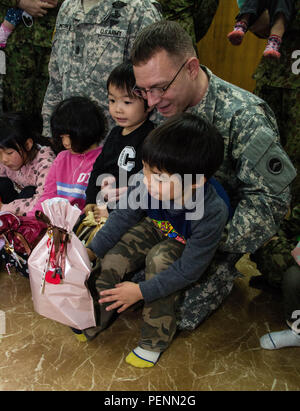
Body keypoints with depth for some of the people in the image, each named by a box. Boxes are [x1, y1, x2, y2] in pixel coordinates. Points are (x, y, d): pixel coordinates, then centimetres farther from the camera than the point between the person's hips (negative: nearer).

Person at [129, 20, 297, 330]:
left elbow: (271, 200, -23)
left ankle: (224, 273, 16)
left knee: (180, 313, -12)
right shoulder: (166, 105, -8)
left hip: (225, 222, -6)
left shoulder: (244, 118, -29)